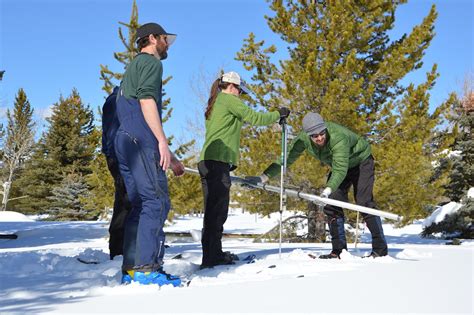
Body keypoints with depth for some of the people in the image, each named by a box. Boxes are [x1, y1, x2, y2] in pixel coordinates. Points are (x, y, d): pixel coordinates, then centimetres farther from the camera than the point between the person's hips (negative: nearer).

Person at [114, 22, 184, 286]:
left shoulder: (132, 69, 32)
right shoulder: (151, 62, 2)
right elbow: (147, 100, -15)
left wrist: (168, 156, 30)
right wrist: (162, 141, -21)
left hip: (125, 140, 10)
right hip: (141, 140, -10)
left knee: (140, 204, 8)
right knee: (157, 201, -13)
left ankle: (131, 269, 7)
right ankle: (146, 268, -18)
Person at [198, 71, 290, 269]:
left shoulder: (213, 105, 26)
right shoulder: (228, 99, -2)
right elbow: (253, 117, -6)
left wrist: (229, 161, 25)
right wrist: (278, 114, 8)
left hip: (207, 161, 10)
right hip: (218, 162, -10)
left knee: (214, 210, 11)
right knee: (217, 210, -9)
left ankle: (214, 254, 14)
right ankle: (211, 257, -10)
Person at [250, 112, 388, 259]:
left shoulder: (338, 137, -41)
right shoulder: (303, 139, -23)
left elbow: (340, 170, -47)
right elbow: (286, 158, -18)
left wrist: (328, 190, -63)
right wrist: (263, 177, -26)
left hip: (361, 161, -6)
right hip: (340, 165, 6)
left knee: (364, 202, -16)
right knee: (331, 205, -4)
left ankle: (380, 248, -9)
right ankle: (339, 249, 3)